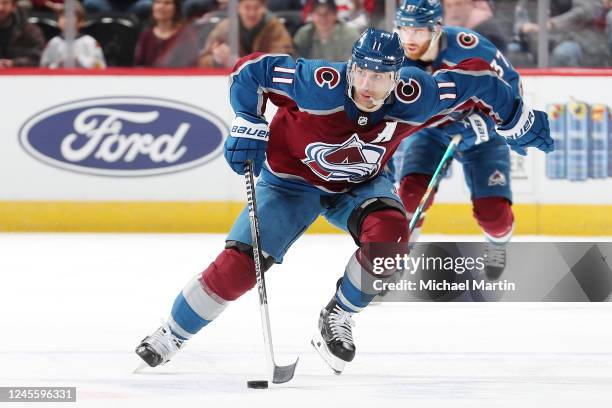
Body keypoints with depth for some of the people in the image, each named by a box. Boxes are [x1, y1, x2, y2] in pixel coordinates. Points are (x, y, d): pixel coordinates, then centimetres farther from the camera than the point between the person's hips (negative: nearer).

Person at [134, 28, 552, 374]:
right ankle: (170, 336, 8)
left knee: (389, 232, -30)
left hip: (361, 184, 2)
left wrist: (521, 122, -1)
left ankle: (339, 315, -6)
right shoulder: (321, 84, -35)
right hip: (293, 179, -2)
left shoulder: (414, 97, -28)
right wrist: (248, 126, -27)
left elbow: (476, 80, -13)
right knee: (239, 264, -13)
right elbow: (251, 71, -24)